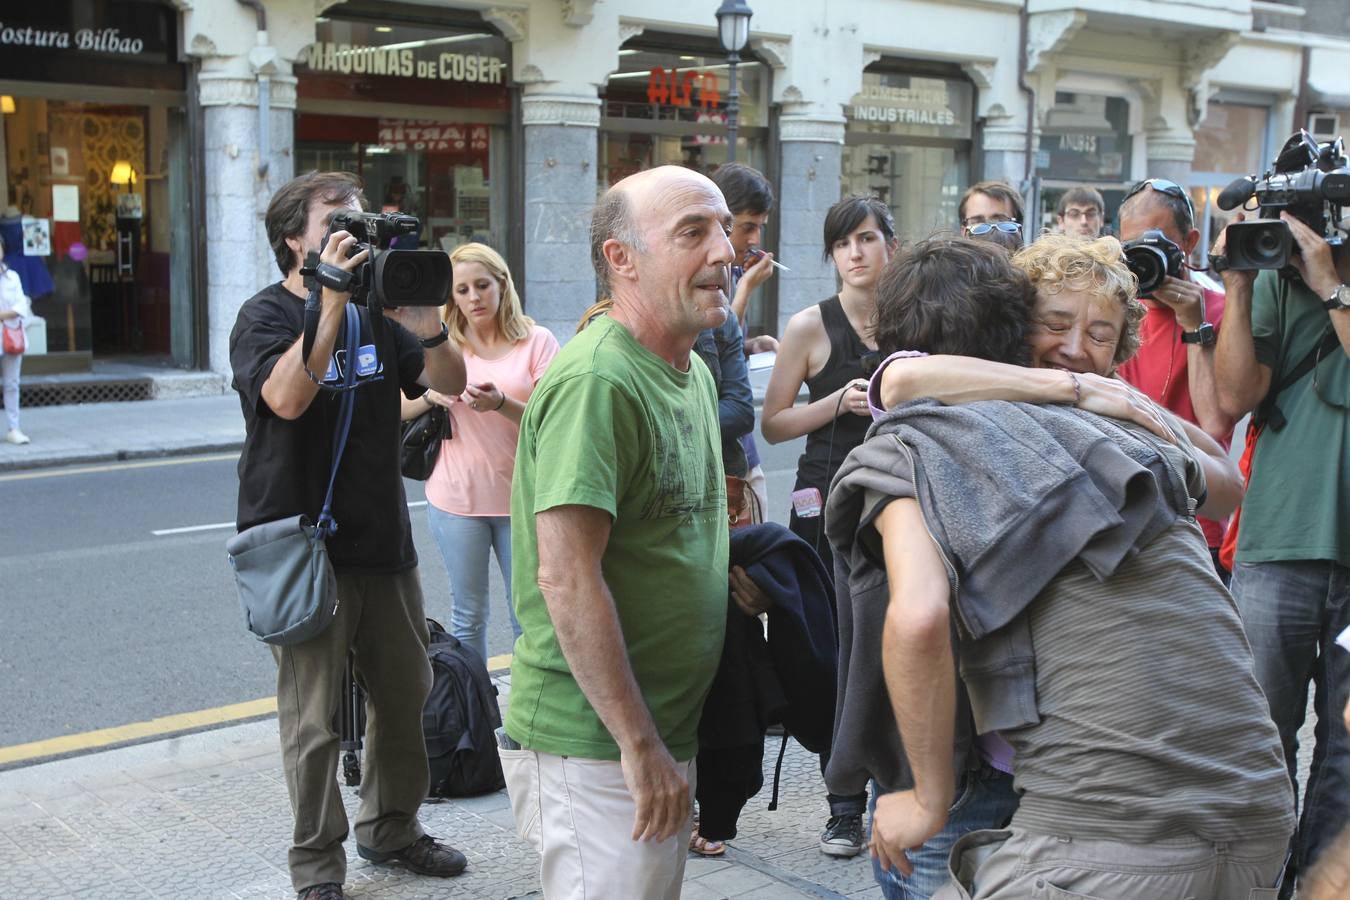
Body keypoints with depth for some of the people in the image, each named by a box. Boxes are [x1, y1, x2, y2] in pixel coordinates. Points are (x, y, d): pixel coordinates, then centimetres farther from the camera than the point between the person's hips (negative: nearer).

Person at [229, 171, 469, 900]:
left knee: (405, 693, 14)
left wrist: (425, 320, -16)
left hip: (382, 539, 6)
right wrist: (331, 305, -29)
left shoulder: (375, 312, 10)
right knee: (314, 717, 0)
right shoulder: (266, 316, -7)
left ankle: (391, 828, 33)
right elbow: (286, 397, -27)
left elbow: (450, 382, 2)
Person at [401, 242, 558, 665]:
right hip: (457, 499, 1)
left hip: (521, 498, -1)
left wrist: (501, 403, -26)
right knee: (468, 616, 11)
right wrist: (431, 395, -16)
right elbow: (398, 408, 5)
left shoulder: (537, 342, -2)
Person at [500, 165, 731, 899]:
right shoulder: (597, 381, -20)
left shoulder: (693, 372, 12)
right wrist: (639, 743, -22)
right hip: (596, 748, -9)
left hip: (663, 735, 9)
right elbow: (566, 579, -25)